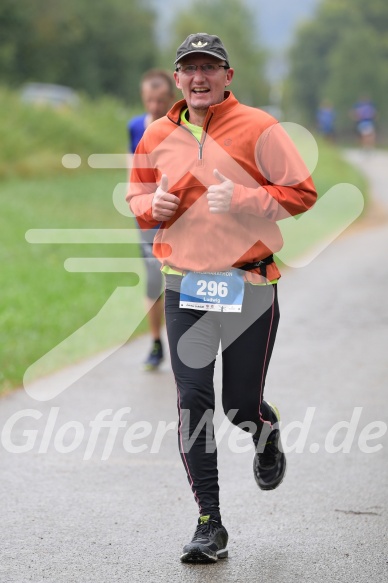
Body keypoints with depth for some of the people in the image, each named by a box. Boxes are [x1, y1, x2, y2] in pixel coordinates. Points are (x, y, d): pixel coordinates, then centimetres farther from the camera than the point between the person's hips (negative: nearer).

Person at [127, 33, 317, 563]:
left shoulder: (258, 129, -6)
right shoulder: (157, 136, 6)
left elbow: (303, 193, -6)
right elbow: (138, 192, 20)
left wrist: (242, 199, -19)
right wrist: (153, 206, -4)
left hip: (250, 285, -3)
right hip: (184, 285, 3)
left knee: (241, 405, 4)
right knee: (192, 401, -5)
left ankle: (267, 436, 43)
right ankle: (210, 525, 2)